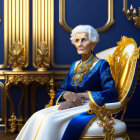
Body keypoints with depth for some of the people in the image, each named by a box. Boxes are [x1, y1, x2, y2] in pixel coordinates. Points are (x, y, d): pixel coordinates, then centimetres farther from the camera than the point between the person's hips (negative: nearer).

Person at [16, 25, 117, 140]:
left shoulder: (101, 65, -2)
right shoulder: (75, 65, 18)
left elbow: (111, 94, -14)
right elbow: (60, 91, 15)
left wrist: (81, 95, -18)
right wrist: (67, 95, -11)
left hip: (90, 109, -6)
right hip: (71, 105, 6)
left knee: (51, 120, -30)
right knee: (38, 117, -22)